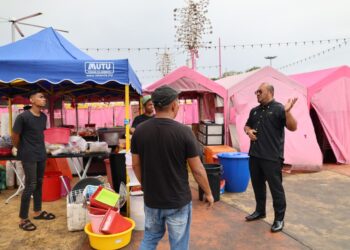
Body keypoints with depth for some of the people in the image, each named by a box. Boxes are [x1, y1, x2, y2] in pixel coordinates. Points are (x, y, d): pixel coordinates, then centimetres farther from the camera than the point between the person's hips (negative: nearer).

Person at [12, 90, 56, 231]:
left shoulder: (43, 117, 5)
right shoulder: (23, 117, -17)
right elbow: (15, 136, -8)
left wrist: (40, 148, 17)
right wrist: (21, 150, 5)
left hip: (41, 155, 7)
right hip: (29, 156, -7)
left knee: (39, 183, 15)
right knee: (30, 185, -3)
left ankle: (38, 212, 30)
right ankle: (23, 219, 10)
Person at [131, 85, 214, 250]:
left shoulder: (140, 131, -7)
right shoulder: (183, 131, -17)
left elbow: (136, 165, 3)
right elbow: (197, 169, -12)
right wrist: (208, 193, 3)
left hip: (151, 199, 4)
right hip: (178, 200, -4)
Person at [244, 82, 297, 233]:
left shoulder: (279, 109, -8)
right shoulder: (254, 111, 13)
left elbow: (293, 128, -15)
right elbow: (247, 125, 25)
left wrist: (287, 112, -31)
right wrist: (248, 131, 2)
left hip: (272, 157, -7)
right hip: (254, 155, 7)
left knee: (276, 187, 2)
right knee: (257, 185, 18)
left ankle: (279, 218, 16)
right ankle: (260, 211, 35)